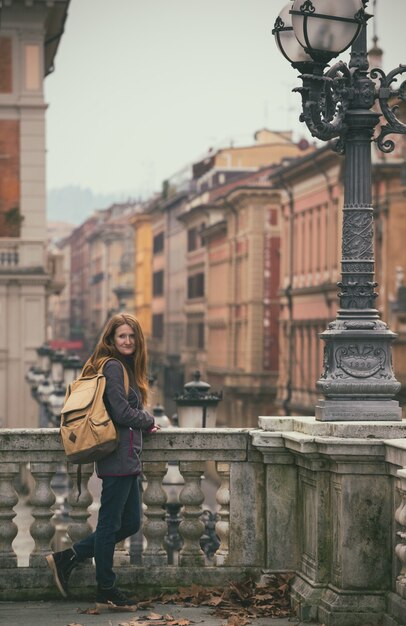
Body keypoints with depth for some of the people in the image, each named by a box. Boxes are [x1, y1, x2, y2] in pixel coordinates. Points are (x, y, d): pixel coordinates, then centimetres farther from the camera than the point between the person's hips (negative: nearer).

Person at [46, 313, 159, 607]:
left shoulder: (126, 367, 17)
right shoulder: (113, 366, -12)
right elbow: (122, 413, -18)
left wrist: (142, 422, 7)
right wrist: (148, 421, -1)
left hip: (128, 458, 10)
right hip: (119, 457, -10)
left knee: (130, 522, 14)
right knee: (110, 524, 0)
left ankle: (66, 559, 17)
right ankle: (106, 590, 10)